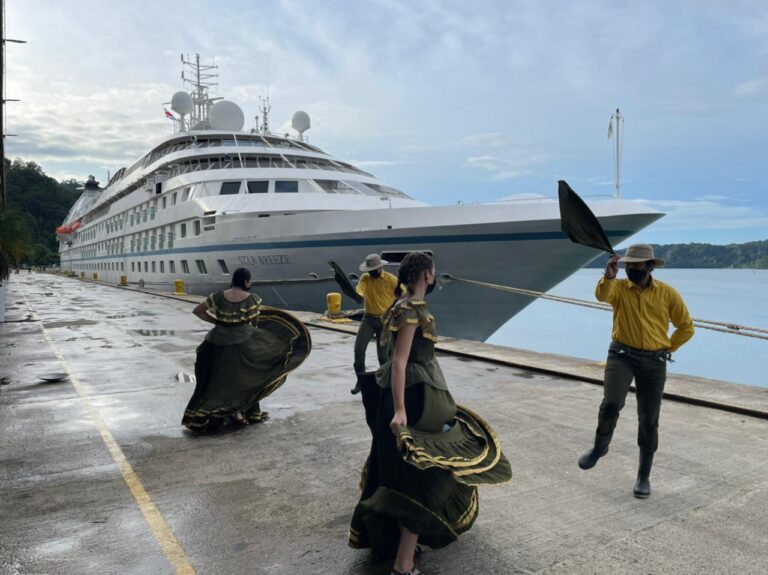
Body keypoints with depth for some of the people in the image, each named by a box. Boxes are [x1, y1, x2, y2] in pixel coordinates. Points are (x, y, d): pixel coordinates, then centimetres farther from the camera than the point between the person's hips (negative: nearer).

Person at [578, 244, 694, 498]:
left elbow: (686, 327, 10)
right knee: (611, 404, -21)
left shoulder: (667, 293, 1)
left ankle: (644, 476, 20)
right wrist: (608, 276, -43)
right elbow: (602, 295, -24)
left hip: (653, 362, 1)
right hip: (621, 355, -1)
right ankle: (600, 446, 9)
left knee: (649, 421, 4)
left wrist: (666, 349, 6)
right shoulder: (619, 288, 0)